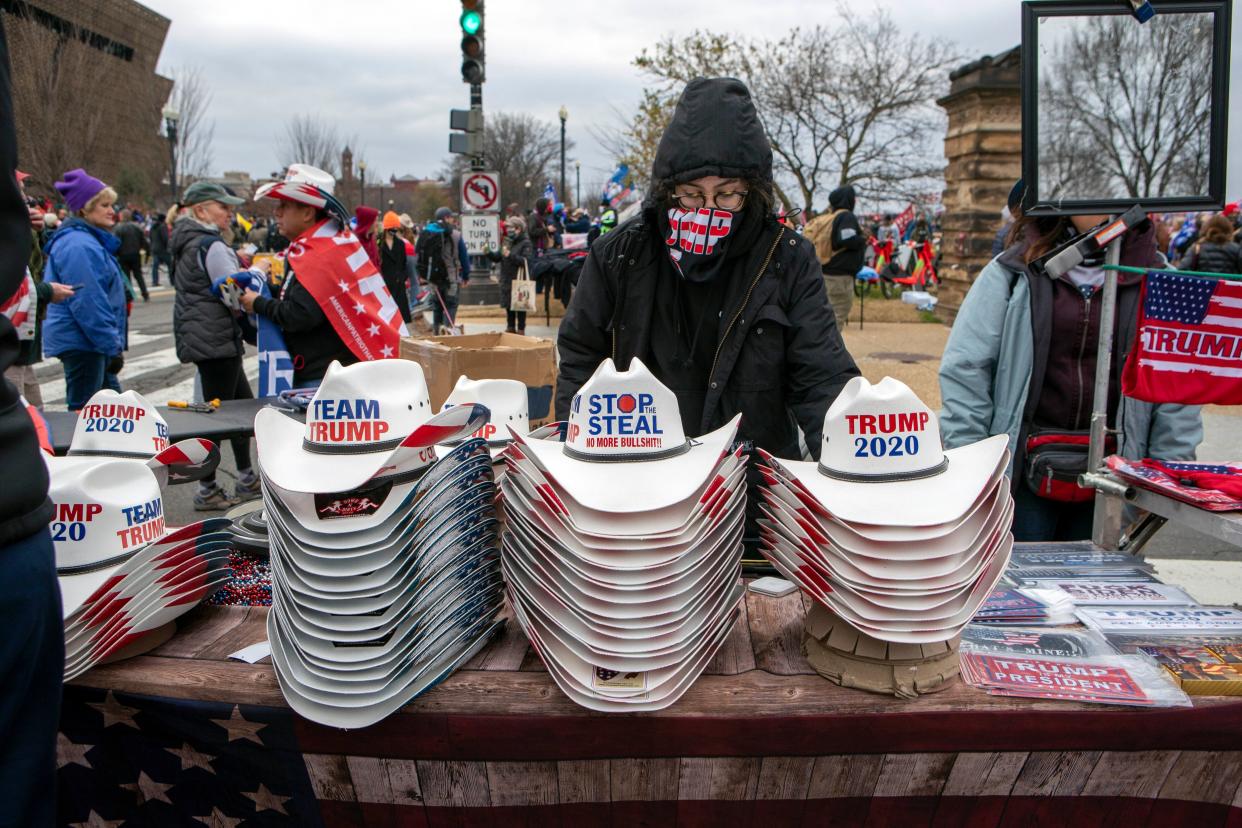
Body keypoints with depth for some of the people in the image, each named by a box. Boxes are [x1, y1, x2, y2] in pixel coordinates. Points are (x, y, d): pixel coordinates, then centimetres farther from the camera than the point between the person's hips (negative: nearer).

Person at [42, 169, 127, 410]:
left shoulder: (90, 240, 15)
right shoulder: (79, 245, -17)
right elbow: (87, 302, -23)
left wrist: (113, 343, 20)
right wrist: (113, 346, -20)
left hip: (92, 341, 10)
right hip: (81, 342, -10)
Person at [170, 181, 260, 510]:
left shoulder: (187, 242, 15)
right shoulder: (211, 245, -16)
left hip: (198, 335, 10)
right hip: (216, 338, -10)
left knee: (244, 402, 16)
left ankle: (246, 479, 24)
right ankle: (207, 491, 7)